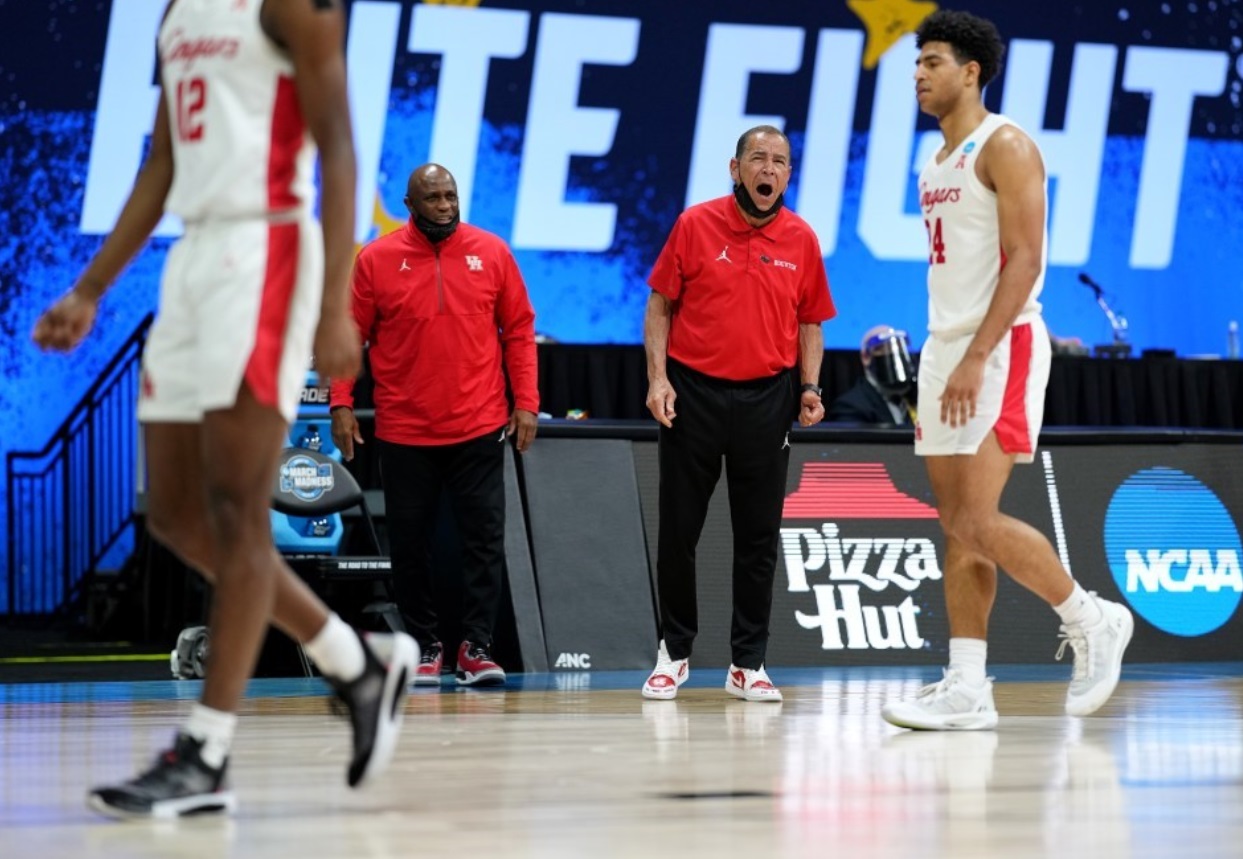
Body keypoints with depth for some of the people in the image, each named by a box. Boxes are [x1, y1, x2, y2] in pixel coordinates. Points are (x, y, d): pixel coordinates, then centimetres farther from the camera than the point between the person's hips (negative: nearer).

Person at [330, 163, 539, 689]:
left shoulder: (491, 253, 2)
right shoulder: (377, 260, -1)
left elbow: (519, 331, 5)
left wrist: (526, 402, -1)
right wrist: (341, 404, -6)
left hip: (479, 429, 0)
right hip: (404, 433, 0)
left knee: (485, 538, -2)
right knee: (410, 546, 6)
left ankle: (476, 647, 3)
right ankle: (426, 647, 17)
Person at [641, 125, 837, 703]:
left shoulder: (801, 239, 4)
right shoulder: (695, 225, -2)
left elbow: (810, 324, 11)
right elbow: (660, 306, 2)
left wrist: (809, 387, -2)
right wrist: (658, 378, -8)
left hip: (765, 398, 1)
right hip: (693, 392, -1)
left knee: (758, 538, 3)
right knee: (678, 531, 4)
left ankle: (747, 664, 11)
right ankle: (674, 651, 19)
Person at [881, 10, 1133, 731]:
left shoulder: (1005, 146, -9)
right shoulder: (937, 162, 18)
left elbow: (1024, 259, -18)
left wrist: (976, 357, -25)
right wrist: (945, 360, 18)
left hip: (1001, 349, -9)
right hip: (946, 348, 9)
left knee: (979, 522, -15)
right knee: (958, 529, 4)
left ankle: (1090, 620, 4)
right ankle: (967, 689, 4)